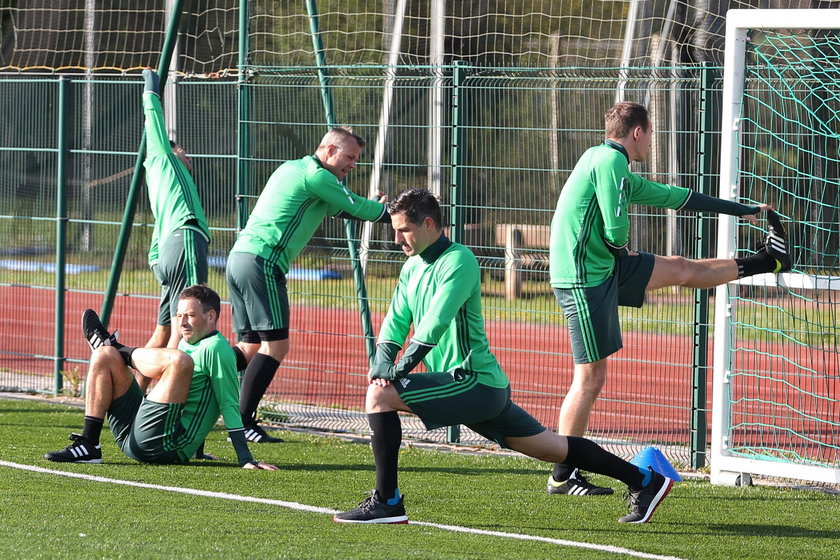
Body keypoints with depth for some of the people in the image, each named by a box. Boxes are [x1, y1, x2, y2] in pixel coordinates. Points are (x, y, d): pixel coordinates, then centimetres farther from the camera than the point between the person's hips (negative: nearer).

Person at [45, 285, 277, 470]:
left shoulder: (215, 348, -6)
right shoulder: (186, 344, 23)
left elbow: (229, 405, -13)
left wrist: (246, 459, -19)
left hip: (164, 445, -10)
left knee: (180, 360, -27)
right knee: (105, 357, 12)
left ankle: (124, 352, 4)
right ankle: (88, 446, -1)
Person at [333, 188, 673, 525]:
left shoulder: (459, 261, -14)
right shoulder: (413, 267, 13)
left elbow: (436, 323, -23)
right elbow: (396, 321, 14)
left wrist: (398, 370, -24)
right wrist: (382, 360, -5)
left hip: (475, 382, -10)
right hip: (485, 390, 10)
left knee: (380, 395, -18)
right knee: (549, 447, 16)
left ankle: (387, 502, -14)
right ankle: (645, 481, 23)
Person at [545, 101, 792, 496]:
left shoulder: (614, 166, 16)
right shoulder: (610, 161, -15)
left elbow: (672, 197, 25)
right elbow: (616, 231, -22)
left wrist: (741, 210, 30)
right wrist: (622, 253, 3)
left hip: (603, 267, 9)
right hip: (584, 278, -9)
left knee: (680, 270, 22)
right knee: (590, 378, -6)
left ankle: (767, 260, 39)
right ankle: (562, 476, -1)